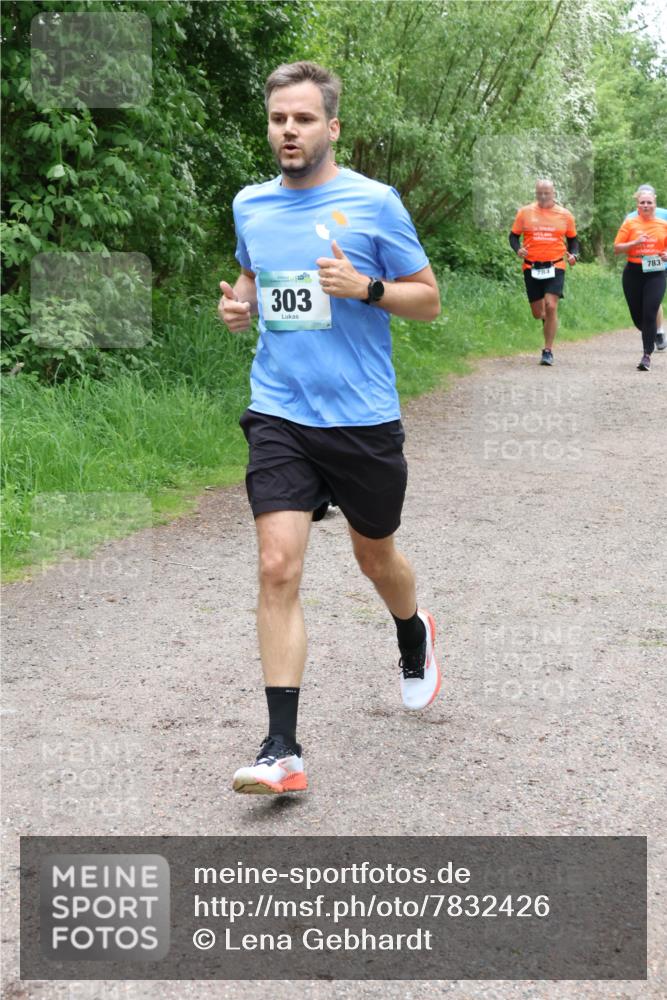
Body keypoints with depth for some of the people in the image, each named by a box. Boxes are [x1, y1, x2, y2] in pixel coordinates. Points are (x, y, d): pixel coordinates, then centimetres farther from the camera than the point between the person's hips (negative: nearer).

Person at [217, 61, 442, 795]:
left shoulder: (374, 202, -6)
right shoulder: (249, 205, 7)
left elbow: (428, 299, -1)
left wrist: (365, 287, -19)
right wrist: (238, 304, 3)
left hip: (363, 418, -2)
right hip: (279, 415, 2)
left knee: (374, 556, 16)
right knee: (278, 568, -12)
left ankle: (415, 641, 52)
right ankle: (282, 750, -10)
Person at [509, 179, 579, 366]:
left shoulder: (565, 215, 5)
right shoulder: (524, 212, 3)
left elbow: (573, 239, 15)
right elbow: (514, 236, 9)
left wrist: (573, 254, -5)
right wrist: (518, 249, -12)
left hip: (555, 267, -1)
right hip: (531, 268, 1)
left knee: (551, 306, -17)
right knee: (537, 312, 8)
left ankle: (548, 351, -8)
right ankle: (547, 320, 47)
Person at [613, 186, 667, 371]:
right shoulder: (630, 223, 2)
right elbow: (617, 248, 0)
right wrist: (635, 242, -15)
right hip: (633, 273, 1)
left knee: (650, 314, -12)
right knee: (637, 316, 6)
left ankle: (647, 356, -7)